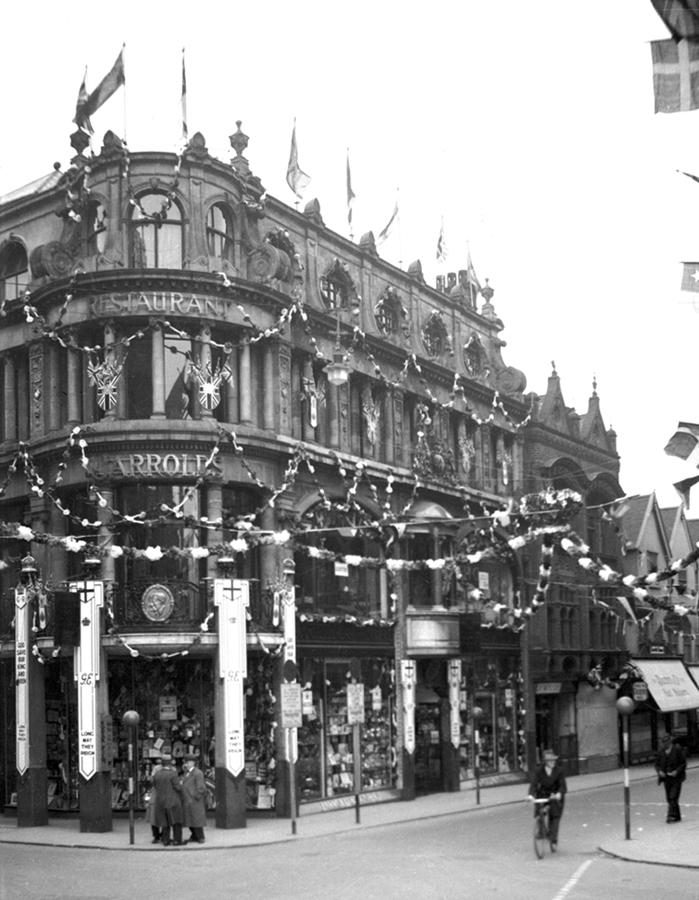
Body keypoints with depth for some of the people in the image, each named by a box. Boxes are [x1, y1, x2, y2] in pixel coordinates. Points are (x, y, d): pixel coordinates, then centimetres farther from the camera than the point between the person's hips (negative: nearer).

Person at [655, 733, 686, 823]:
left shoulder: (677, 750, -6)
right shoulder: (661, 752, 4)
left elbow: (683, 763, -3)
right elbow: (657, 764, 11)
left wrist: (676, 771, -17)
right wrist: (660, 771, -10)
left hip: (676, 777, -4)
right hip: (666, 778, 4)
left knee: (673, 797, -15)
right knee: (669, 798, 6)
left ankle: (672, 815, -17)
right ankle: (677, 817, 17)